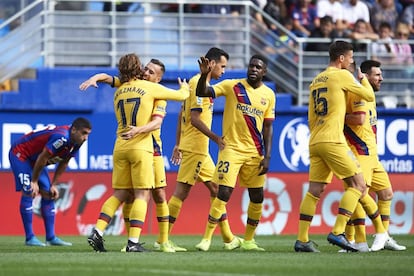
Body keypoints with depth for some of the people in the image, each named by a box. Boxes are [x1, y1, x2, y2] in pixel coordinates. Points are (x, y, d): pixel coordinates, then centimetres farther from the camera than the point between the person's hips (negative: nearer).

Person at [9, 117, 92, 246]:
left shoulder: (75, 143, -6)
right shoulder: (61, 138, -35)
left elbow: (63, 164, 6)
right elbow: (42, 158, -28)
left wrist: (54, 185, 5)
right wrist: (34, 182, -19)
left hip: (34, 159, 9)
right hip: (20, 154, -9)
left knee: (48, 194, 3)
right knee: (28, 192, -18)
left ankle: (51, 237, 4)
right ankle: (30, 238, -15)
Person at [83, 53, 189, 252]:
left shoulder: (118, 92, 12)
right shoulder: (149, 88, -2)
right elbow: (180, 95, 8)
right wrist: (184, 88, 28)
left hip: (120, 147, 5)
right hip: (141, 147, -5)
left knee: (119, 194, 11)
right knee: (142, 195, -3)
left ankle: (97, 232, -1)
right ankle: (133, 242, -11)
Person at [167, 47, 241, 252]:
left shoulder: (195, 82, 17)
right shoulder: (200, 84, -13)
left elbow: (182, 115, 20)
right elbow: (194, 118, -19)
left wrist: (178, 144, 21)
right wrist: (216, 139, -17)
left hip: (199, 149, 10)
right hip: (195, 148, -10)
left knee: (216, 188, 9)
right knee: (181, 191, -6)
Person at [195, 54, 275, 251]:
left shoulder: (269, 95, 5)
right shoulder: (232, 86, -4)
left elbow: (268, 127, 8)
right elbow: (201, 93, -12)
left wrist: (267, 157, 0)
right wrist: (204, 75, -31)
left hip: (255, 153, 4)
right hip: (231, 148, -4)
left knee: (257, 197, 7)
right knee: (224, 193, -13)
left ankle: (248, 241, 21)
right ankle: (207, 238, -6)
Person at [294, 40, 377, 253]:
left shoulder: (316, 80, 19)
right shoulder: (341, 75, -4)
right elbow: (369, 96, 4)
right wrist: (364, 80, 22)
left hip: (315, 142, 8)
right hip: (333, 141, -8)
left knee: (314, 191, 8)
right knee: (358, 186, -3)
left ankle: (302, 240, 3)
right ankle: (337, 232, -13)